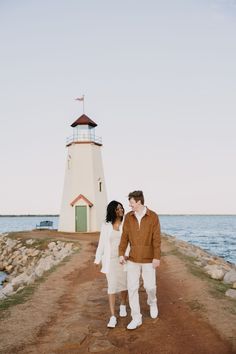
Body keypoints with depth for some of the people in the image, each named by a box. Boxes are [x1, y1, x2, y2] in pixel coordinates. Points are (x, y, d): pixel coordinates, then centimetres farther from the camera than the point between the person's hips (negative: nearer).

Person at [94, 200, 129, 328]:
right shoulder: (106, 226, -2)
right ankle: (113, 317, 3)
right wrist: (97, 260, 4)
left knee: (124, 284, 13)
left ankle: (123, 306, 41)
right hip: (110, 260, 0)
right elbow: (101, 244, 4)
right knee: (112, 286, -3)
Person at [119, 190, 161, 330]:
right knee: (132, 288, 0)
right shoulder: (128, 217, -3)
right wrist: (121, 254, -5)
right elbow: (125, 236, 1)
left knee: (150, 286, 4)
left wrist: (157, 258, -16)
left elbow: (157, 239, -13)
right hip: (133, 258, 3)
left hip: (148, 259, -2)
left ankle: (152, 302, 40)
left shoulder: (153, 216, -12)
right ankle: (136, 318, 12)